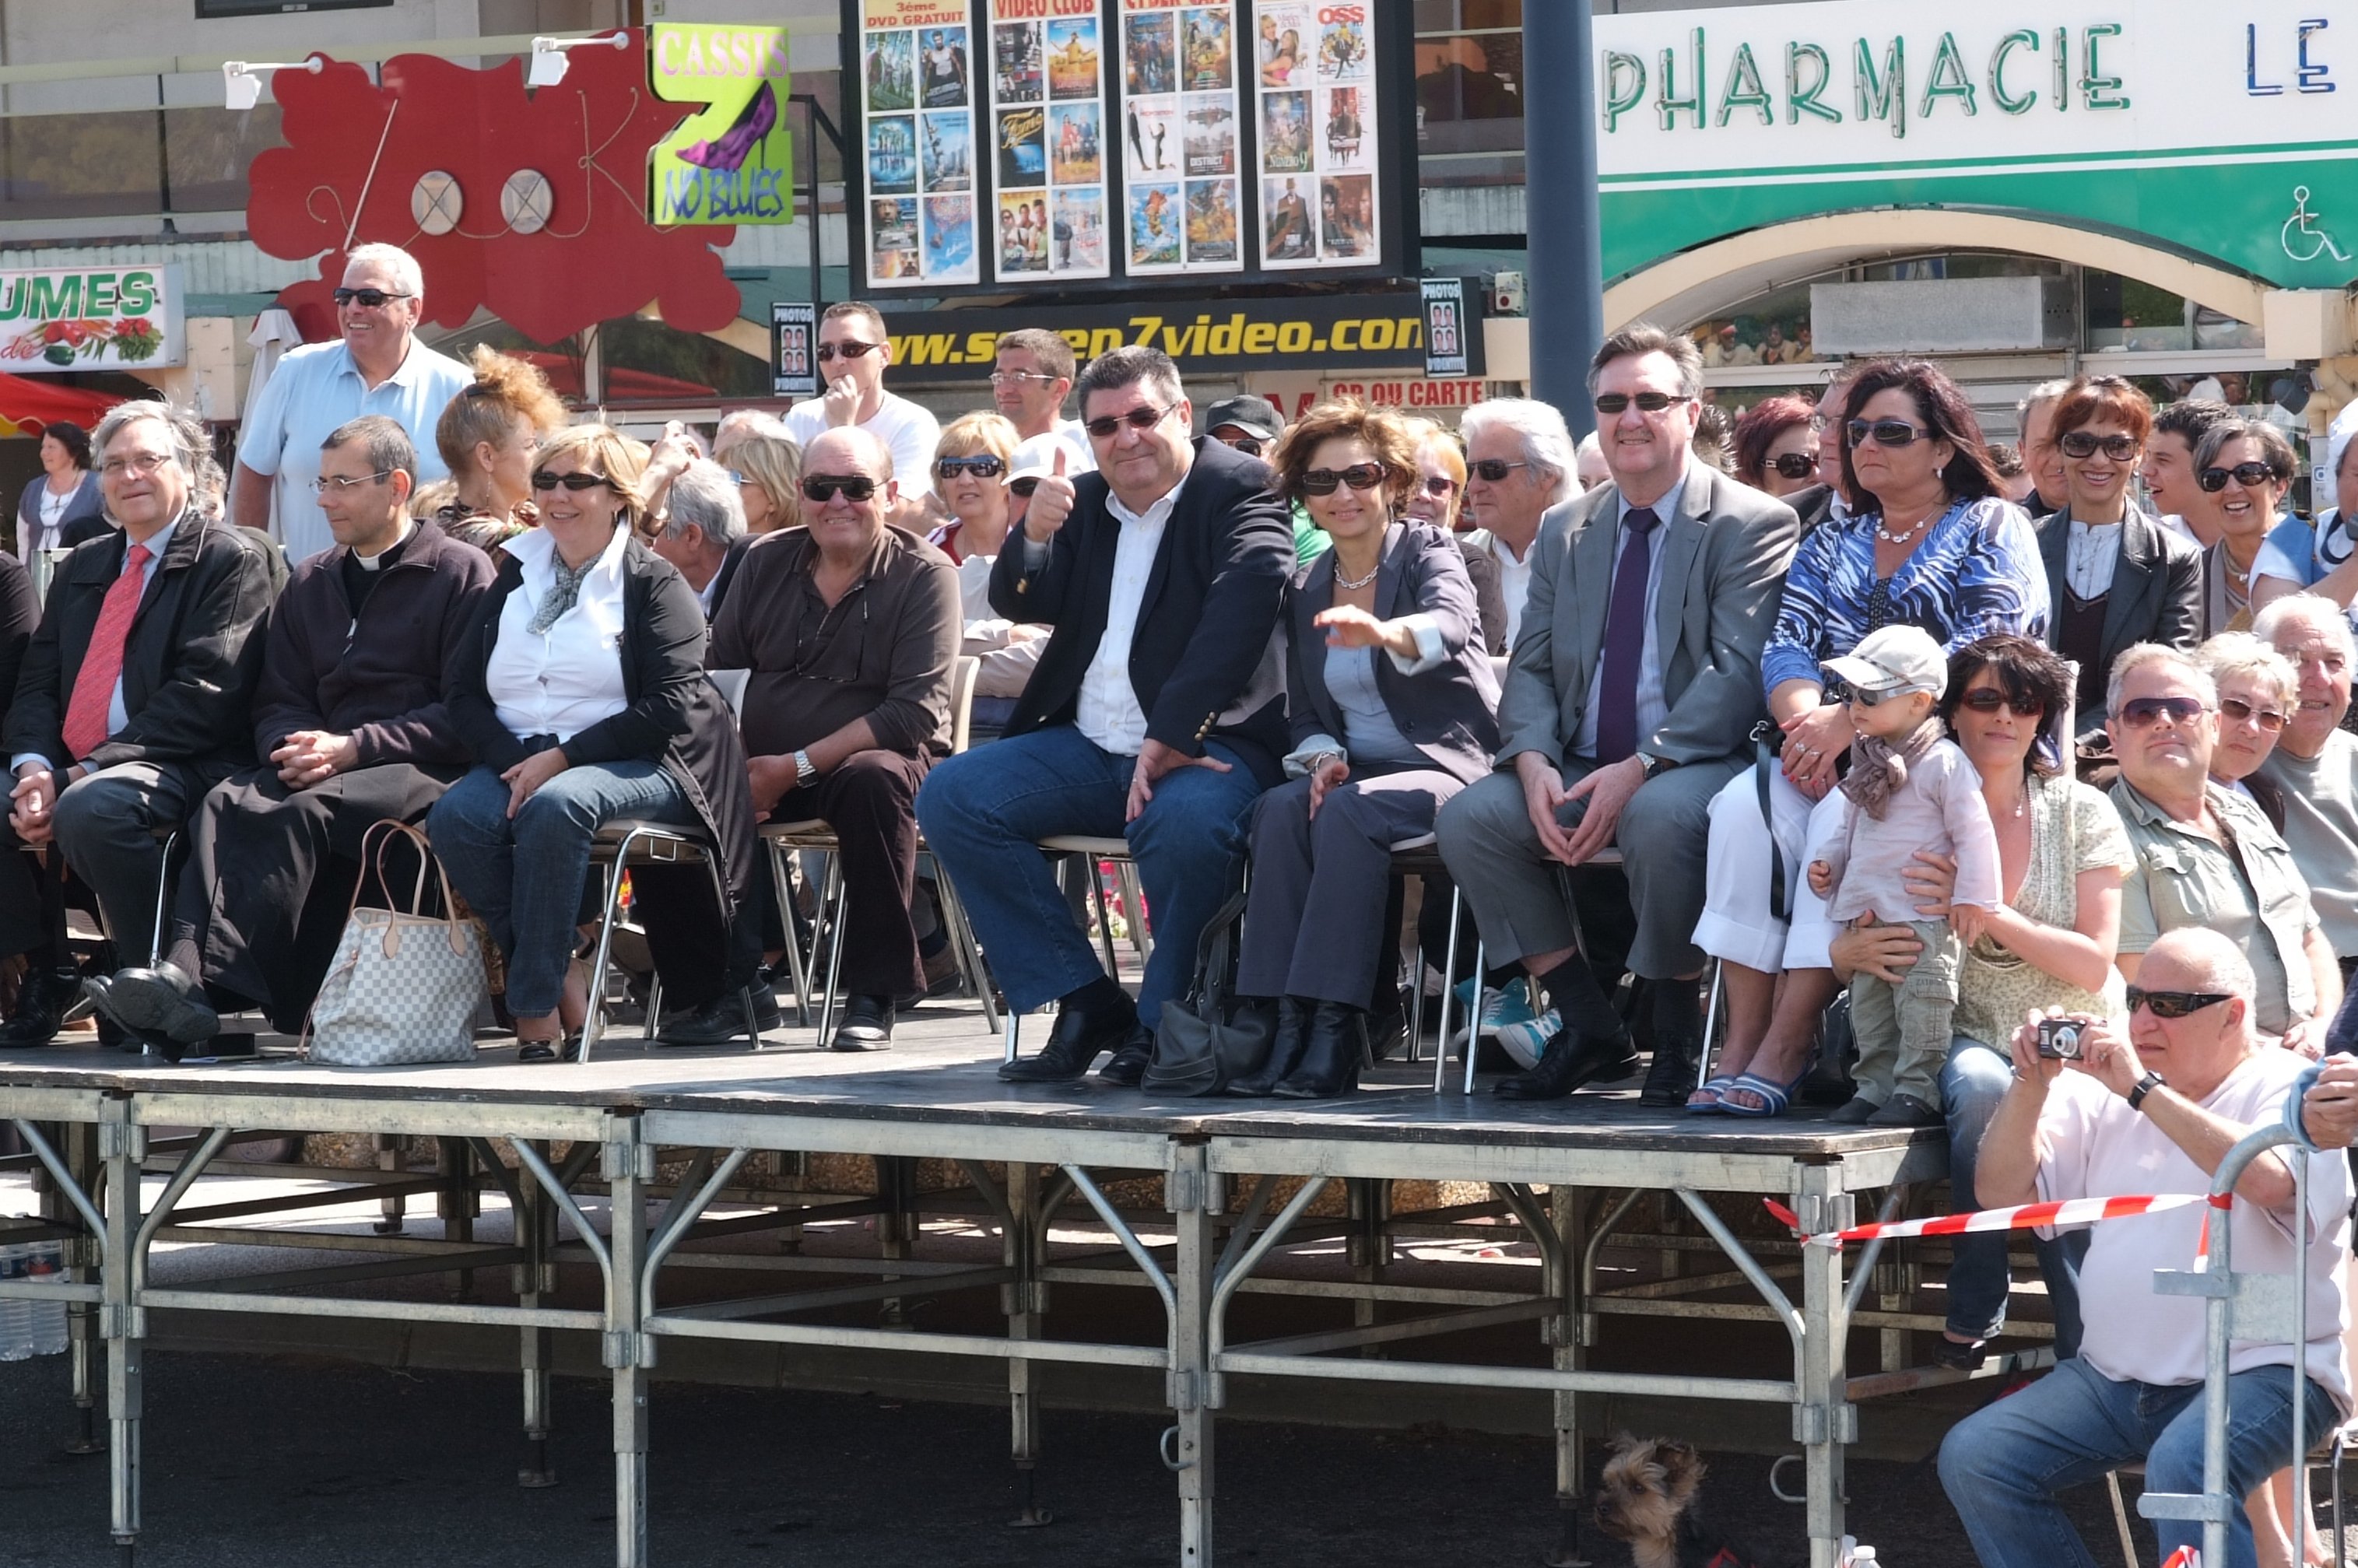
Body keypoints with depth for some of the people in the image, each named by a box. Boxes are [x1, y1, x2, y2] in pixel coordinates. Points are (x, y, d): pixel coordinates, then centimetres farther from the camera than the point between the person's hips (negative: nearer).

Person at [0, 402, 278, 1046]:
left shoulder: (231, 559, -1)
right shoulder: (82, 567, 23)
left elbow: (204, 694, -12)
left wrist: (85, 773, -18)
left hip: (180, 769, -7)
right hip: (67, 769, 7)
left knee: (93, 809, -37)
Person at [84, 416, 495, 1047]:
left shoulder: (461, 571, 4)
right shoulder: (310, 582, 24)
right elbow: (277, 702, 21)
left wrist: (352, 748, -14)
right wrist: (295, 748, -5)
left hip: (423, 771, -5)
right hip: (319, 767, 6)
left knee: (303, 812, -35)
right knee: (227, 801, -28)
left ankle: (201, 987, -46)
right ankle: (187, 967, -49)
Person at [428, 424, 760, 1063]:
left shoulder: (653, 584, 3)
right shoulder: (514, 577, 19)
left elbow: (670, 706, -9)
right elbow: (465, 694, 13)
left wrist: (561, 758, -16)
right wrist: (515, 762, -8)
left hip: (637, 767, -5)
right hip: (518, 762, 5)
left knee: (555, 807, -37)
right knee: (455, 816, -28)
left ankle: (536, 1011, -32)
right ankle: (566, 985, -20)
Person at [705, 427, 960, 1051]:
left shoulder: (923, 575, -5)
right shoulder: (766, 566, 10)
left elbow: (915, 711, -15)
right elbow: (718, 672, 8)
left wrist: (799, 766, -19)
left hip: (881, 757, -4)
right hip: (763, 768, 4)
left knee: (875, 779, -38)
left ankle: (873, 997, -29)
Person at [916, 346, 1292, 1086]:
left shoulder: (1241, 490, -4)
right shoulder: (1086, 501, 16)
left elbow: (1236, 618, -18)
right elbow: (1019, 604, 11)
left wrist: (1168, 739, -27)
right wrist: (1034, 538, -13)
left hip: (1206, 744, -7)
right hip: (1087, 747, 7)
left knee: (1183, 823, -39)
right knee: (950, 797, -13)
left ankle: (1161, 1024, -17)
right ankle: (1086, 1004, -11)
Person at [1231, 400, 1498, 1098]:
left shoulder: (1430, 553, -1)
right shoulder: (1306, 592, 15)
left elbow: (1448, 625, -25)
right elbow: (1305, 713, 15)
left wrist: (1386, 633, -48)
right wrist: (1322, 755, -9)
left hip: (1447, 766, -5)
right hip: (1353, 771, 5)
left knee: (1349, 813, -34)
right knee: (1279, 810, -28)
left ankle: (1336, 1027, -35)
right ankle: (1289, 1022, -32)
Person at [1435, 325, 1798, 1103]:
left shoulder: (1752, 525, -3)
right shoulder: (1565, 531, 16)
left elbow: (1738, 673, -13)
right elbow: (1531, 667, 12)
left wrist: (1638, 769, -24)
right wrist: (1534, 764, -11)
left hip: (1695, 764, -6)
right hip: (1579, 768, 6)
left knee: (1660, 816, -39)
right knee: (1467, 818, -19)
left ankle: (1678, 1033, -16)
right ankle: (1588, 1029, -7)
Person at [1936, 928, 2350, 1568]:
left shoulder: (2286, 1089, -4)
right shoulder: (2107, 1093, 13)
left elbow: (2269, 1179, -27)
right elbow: (2002, 1192, 10)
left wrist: (2142, 1089, -25)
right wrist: (2032, 1084, -5)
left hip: (2256, 1370, -7)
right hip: (2116, 1376, 7)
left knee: (2182, 1468, -36)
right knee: (1973, 1457, -10)